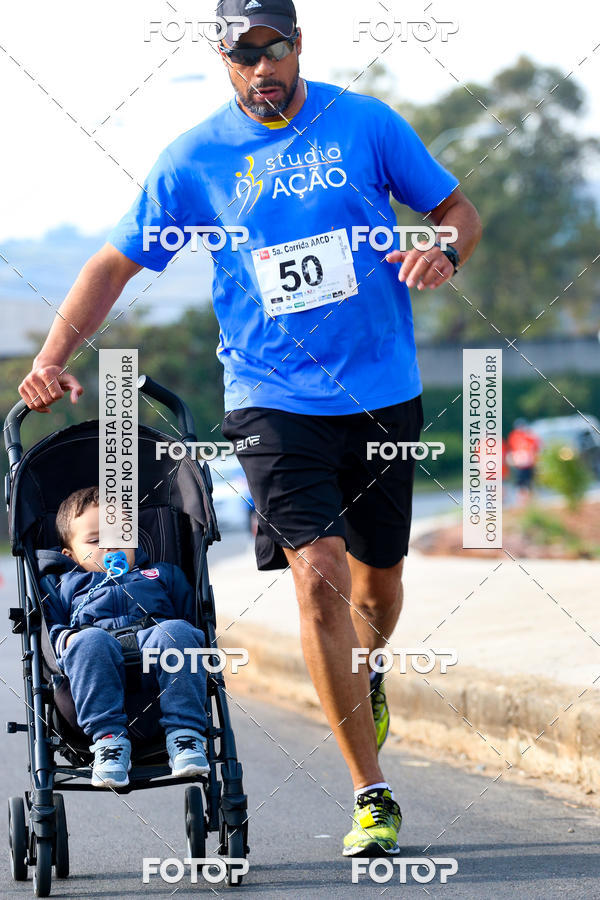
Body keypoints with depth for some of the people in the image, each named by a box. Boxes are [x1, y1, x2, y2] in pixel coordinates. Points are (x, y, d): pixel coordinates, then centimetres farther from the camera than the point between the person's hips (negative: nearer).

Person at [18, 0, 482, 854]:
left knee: (377, 580, 14)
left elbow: (459, 209, 8)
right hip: (272, 400, -1)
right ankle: (372, 794, -10)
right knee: (318, 575, -16)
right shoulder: (194, 159, -1)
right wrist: (53, 356, -9)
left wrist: (444, 251, -16)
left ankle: (365, 681, 51)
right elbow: (117, 263, 4)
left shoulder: (366, 124, 0)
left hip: (382, 394, 2)